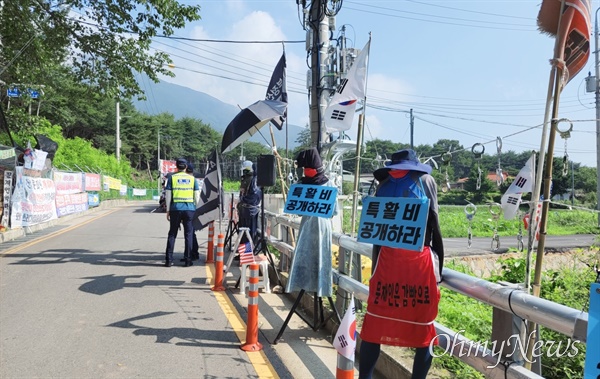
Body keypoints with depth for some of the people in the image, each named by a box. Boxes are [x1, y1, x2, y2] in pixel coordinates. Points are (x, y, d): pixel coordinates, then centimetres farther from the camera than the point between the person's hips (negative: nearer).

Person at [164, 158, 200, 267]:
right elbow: (197, 196, 6)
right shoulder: (192, 178, 7)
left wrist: (168, 211, 4)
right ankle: (188, 260, 7)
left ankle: (169, 260, 7)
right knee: (189, 234, 6)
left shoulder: (172, 178, 3)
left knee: (172, 234, 8)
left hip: (175, 209, 0)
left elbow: (168, 195, 0)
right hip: (190, 209, 0)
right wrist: (197, 211, 14)